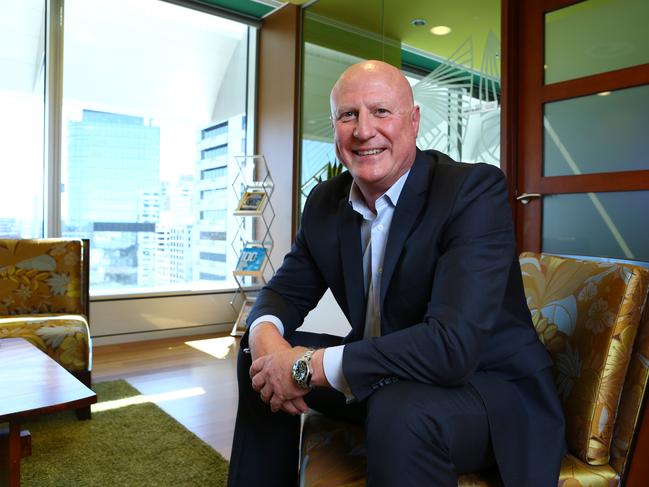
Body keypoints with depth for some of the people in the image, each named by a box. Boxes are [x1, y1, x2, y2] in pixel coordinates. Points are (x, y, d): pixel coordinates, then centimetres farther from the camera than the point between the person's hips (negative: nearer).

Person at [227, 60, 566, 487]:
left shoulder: (476, 189, -22)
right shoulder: (325, 201, -1)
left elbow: (453, 344, -32)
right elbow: (287, 290, 7)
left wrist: (309, 366, -27)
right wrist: (265, 335, -18)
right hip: (384, 379, 6)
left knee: (399, 407, -36)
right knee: (261, 363, 3)